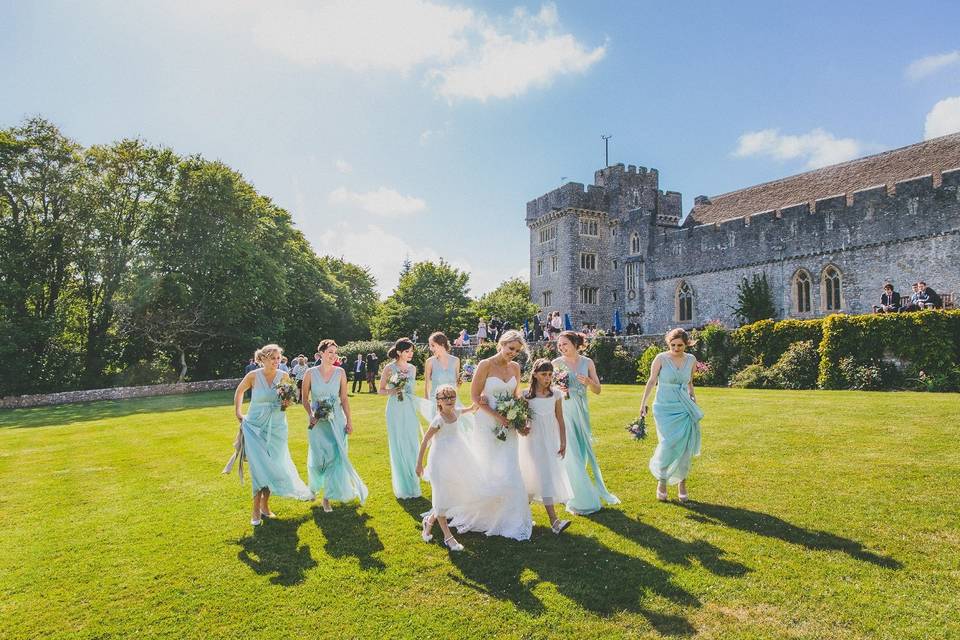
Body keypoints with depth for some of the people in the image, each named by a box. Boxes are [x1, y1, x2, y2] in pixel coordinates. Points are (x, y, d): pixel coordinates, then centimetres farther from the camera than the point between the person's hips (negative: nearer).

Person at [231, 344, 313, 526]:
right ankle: (256, 510, 7)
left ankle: (265, 505, 26)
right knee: (259, 467, -7)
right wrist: (238, 413, 9)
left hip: (276, 427, 2)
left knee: (273, 467, 7)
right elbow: (239, 391, 9)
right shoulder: (253, 376, -11)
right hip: (255, 427, -2)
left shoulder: (284, 376, -5)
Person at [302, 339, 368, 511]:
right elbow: (304, 399, 3)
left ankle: (328, 496, 11)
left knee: (336, 456, -2)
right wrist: (311, 415, -11)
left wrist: (349, 420, -3)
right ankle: (316, 485, 42)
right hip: (317, 421, -1)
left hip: (336, 420, 1)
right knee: (318, 457, 7)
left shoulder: (340, 373, -2)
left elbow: (344, 399, 1)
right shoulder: (311, 373, -5)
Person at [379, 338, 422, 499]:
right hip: (395, 410, -4)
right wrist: (392, 391, -18)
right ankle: (402, 487, 10)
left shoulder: (412, 368, 9)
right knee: (398, 447, 0)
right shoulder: (389, 368, -4)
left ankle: (413, 484, 16)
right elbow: (381, 390, 1)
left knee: (412, 445, 5)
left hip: (410, 409, 4)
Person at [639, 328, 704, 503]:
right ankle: (662, 479, 13)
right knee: (668, 445, -9)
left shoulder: (691, 360, 3)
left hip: (684, 409, 3)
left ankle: (681, 482, 18)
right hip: (664, 408, -3)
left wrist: (692, 396, 10)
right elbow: (652, 381, -5)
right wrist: (643, 402, -9)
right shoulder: (661, 359, -8)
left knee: (684, 447, 2)